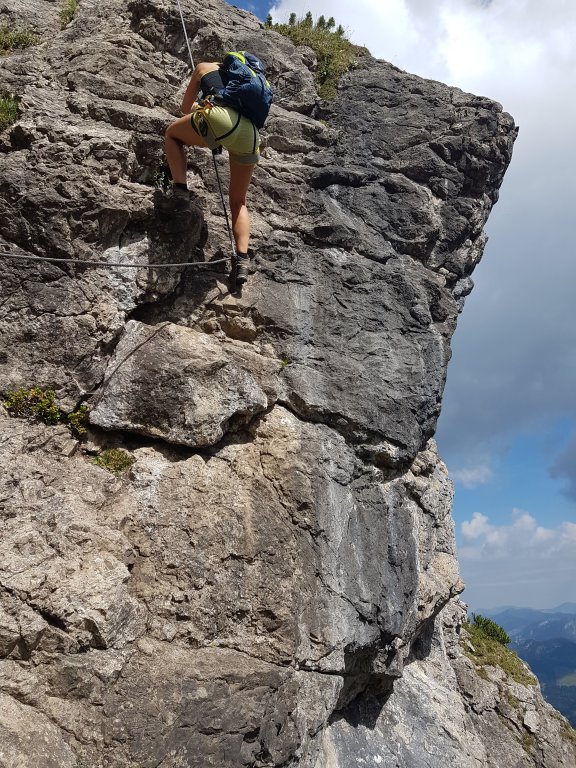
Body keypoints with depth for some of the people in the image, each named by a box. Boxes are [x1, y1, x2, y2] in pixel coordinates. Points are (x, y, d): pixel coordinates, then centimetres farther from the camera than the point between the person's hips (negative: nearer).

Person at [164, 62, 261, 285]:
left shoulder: (205, 67, 28)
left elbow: (186, 108, 35)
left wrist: (197, 108, 58)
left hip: (222, 118, -4)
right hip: (251, 134, 4)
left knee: (172, 134, 25)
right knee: (238, 202, 16)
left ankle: (180, 189, 6)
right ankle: (242, 259, -2)